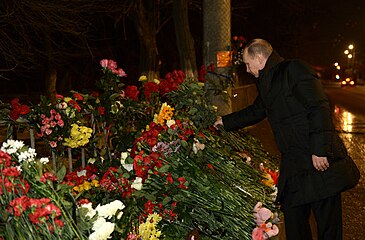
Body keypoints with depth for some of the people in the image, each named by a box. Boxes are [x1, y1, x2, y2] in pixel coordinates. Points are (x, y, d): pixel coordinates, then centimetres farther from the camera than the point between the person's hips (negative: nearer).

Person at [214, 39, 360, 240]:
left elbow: (319, 108, -17)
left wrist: (320, 150, -22)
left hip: (320, 162, -8)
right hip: (293, 166, 9)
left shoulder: (295, 69, -8)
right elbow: (255, 112, 36)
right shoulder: (267, 83, 19)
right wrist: (226, 121, 45)